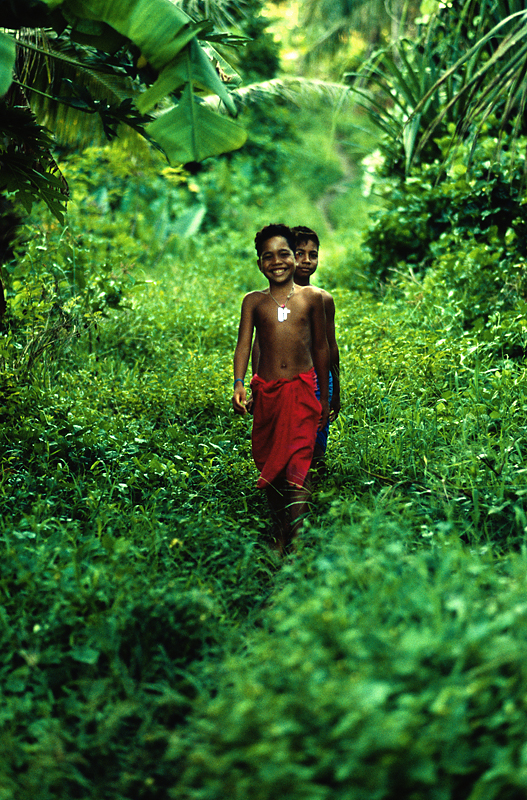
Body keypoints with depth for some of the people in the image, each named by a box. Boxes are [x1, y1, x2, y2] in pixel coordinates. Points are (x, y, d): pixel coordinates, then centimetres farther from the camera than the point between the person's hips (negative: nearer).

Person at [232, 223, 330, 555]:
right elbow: (244, 344, 0)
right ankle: (279, 536, 24)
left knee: (298, 464, -12)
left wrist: (325, 397, 13)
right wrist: (239, 384, -17)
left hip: (302, 389, -2)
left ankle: (295, 542, -14)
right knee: (269, 465, 9)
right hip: (266, 390, 2)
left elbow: (321, 348, 11)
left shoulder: (312, 298, 6)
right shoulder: (254, 301, 7)